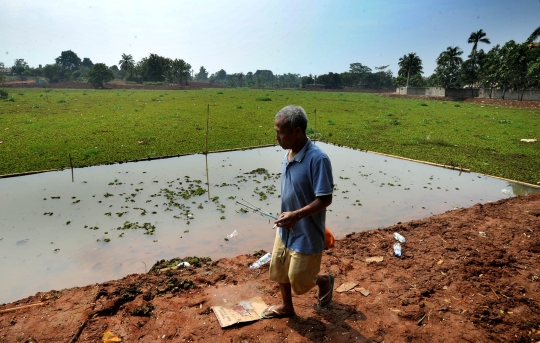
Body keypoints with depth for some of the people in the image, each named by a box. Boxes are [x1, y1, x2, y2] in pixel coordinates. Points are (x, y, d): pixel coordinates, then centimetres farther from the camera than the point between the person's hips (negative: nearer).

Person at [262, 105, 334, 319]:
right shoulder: (289, 155, -1)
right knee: (279, 270, 21)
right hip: (285, 230, 8)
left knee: (299, 281, 9)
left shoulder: (317, 159, -27)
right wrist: (287, 216, 16)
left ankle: (324, 281, 41)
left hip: (306, 234, -8)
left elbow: (325, 199, -26)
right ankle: (286, 306, 45)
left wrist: (296, 215, -35)